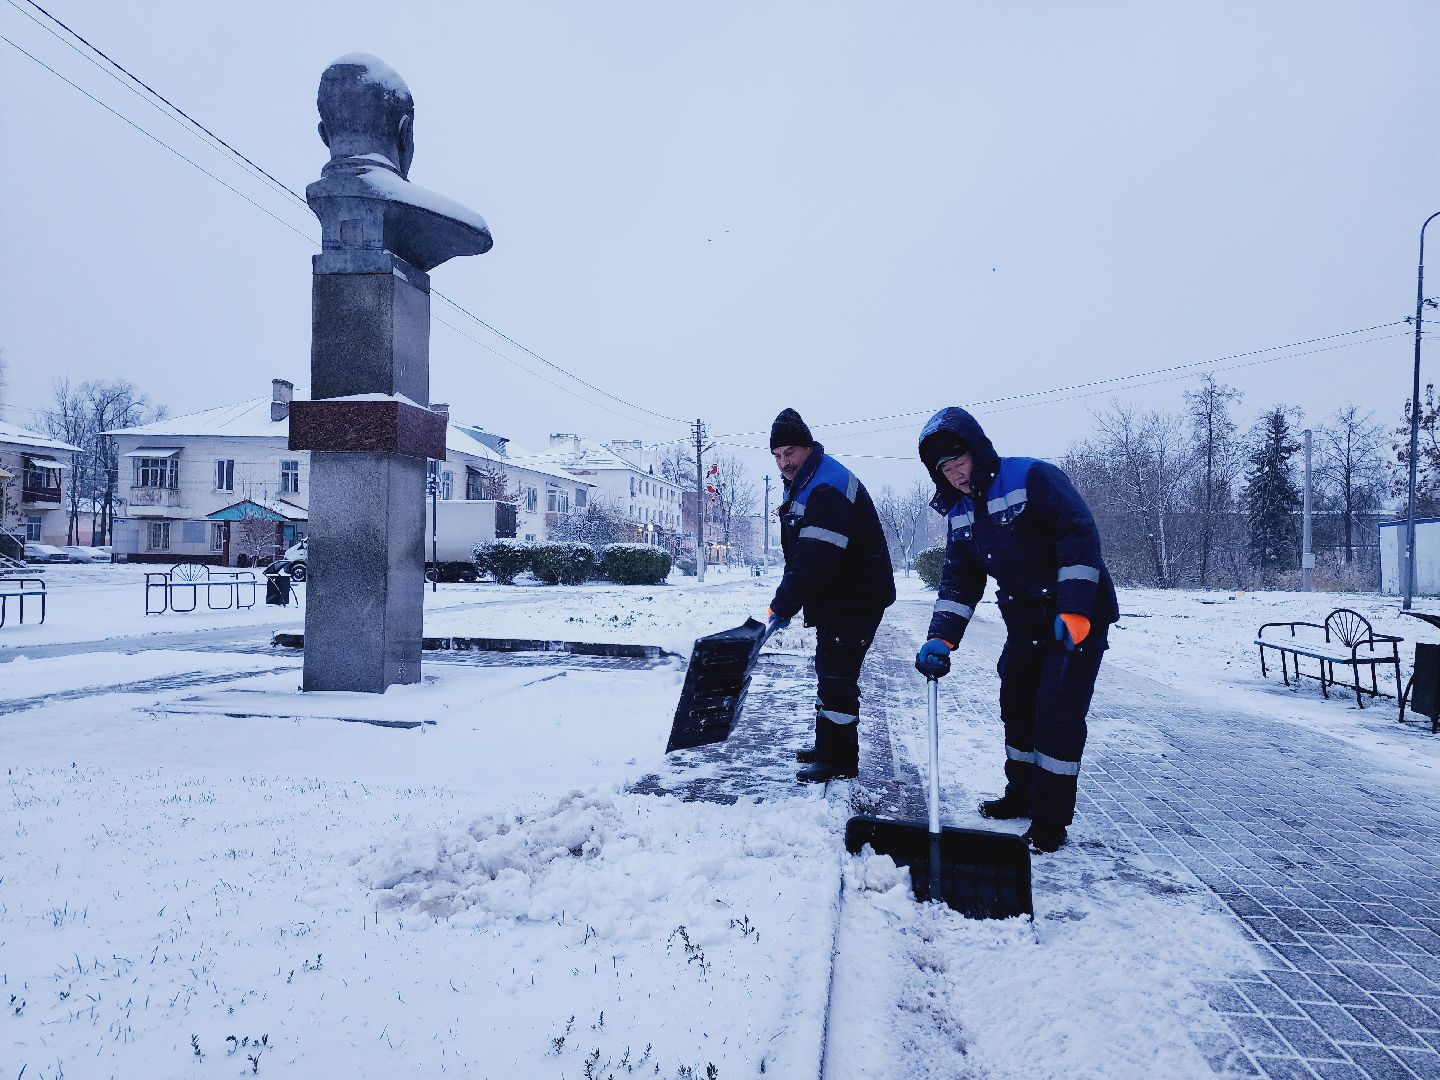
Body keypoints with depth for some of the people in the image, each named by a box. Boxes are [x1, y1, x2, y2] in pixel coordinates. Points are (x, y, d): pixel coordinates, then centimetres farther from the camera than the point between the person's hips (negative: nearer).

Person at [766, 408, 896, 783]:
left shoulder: (828, 487, -24)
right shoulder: (801, 484, 11)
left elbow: (817, 559, -31)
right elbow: (800, 556, 17)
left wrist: (783, 606, -27)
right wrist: (787, 600, 9)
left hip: (858, 597, -11)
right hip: (834, 597, 11)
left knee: (837, 675, -6)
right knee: (828, 670, 19)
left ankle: (841, 760, 5)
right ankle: (827, 746, 32)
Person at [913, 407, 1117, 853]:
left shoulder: (1032, 478, -19)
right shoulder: (960, 514, 4)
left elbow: (1080, 536, -25)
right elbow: (959, 581, 4)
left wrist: (1074, 610, -30)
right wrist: (941, 639, -10)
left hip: (1079, 616, -8)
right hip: (1026, 620, 8)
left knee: (1057, 714, -10)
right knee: (1016, 705, 14)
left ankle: (1050, 822, 2)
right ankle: (1021, 796, 32)